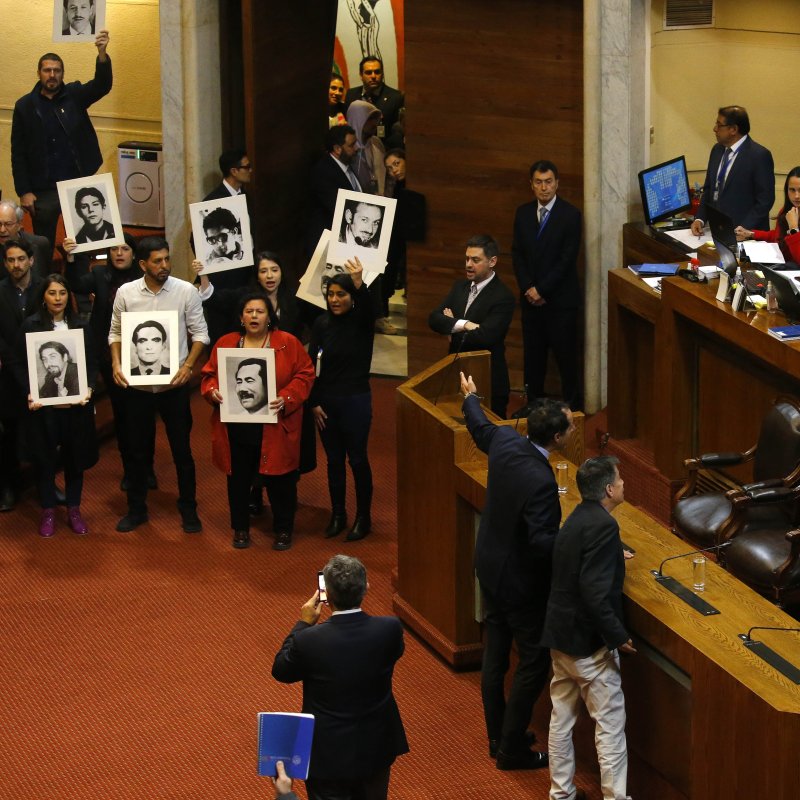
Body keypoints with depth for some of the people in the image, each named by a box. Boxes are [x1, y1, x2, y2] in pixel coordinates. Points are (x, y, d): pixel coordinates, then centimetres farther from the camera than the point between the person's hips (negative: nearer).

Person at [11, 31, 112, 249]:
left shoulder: (75, 96, 4)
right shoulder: (25, 106, 3)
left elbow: (102, 85, -14)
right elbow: (18, 153, 2)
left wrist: (102, 53, -33)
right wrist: (24, 192, -5)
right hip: (43, 190, 0)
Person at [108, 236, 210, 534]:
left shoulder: (185, 291, -7)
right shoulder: (126, 293, -3)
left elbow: (200, 333, -1)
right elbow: (116, 333, 6)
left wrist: (188, 366, -13)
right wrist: (116, 364, -9)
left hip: (174, 384, -1)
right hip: (137, 384, 1)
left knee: (182, 449, 6)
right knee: (138, 449, 11)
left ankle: (188, 510, 19)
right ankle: (136, 509, 24)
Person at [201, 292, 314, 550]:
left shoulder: (287, 343, -1)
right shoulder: (226, 343, 6)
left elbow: (305, 375, -2)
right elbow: (209, 374, 12)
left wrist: (287, 398, -16)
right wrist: (212, 391, -10)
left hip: (275, 429, -2)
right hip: (236, 429, 2)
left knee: (280, 479, 4)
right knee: (239, 478, 9)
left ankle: (283, 529, 20)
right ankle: (240, 528, 25)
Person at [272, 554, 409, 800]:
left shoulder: (308, 640, -27)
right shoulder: (390, 629, -20)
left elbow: (280, 671, -5)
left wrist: (304, 623, 2)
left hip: (329, 754, -3)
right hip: (377, 748, 3)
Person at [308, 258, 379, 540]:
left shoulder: (361, 322, -9)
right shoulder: (322, 323, 0)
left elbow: (368, 307, -33)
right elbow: (312, 364, 2)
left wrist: (359, 284, -54)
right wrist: (314, 403, -2)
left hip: (356, 401, -3)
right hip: (326, 401, 3)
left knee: (357, 459, 3)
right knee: (333, 460, 11)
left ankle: (363, 518, 14)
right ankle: (338, 515, 23)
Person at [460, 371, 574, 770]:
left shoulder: (504, 441, -10)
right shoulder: (540, 480, -34)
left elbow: (481, 428, 15)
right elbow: (541, 541, -33)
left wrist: (471, 398, 35)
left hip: (490, 567, 9)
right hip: (520, 580, -9)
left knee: (495, 654, 19)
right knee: (534, 663, 6)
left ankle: (498, 737, 33)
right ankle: (512, 749, 14)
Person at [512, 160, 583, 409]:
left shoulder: (570, 215, -8)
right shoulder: (523, 213, 7)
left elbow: (567, 258, -12)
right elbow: (517, 254, 7)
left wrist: (541, 290, -13)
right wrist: (527, 288, -7)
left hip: (561, 298, -4)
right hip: (531, 296, 4)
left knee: (565, 354, -1)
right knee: (533, 353, 9)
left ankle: (571, 405, 6)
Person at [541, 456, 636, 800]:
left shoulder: (577, 519, 8)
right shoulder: (603, 525, -21)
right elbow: (595, 592, -27)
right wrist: (618, 636, -20)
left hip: (560, 634, 9)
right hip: (589, 641, -9)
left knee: (561, 718, 16)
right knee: (610, 723, 0)